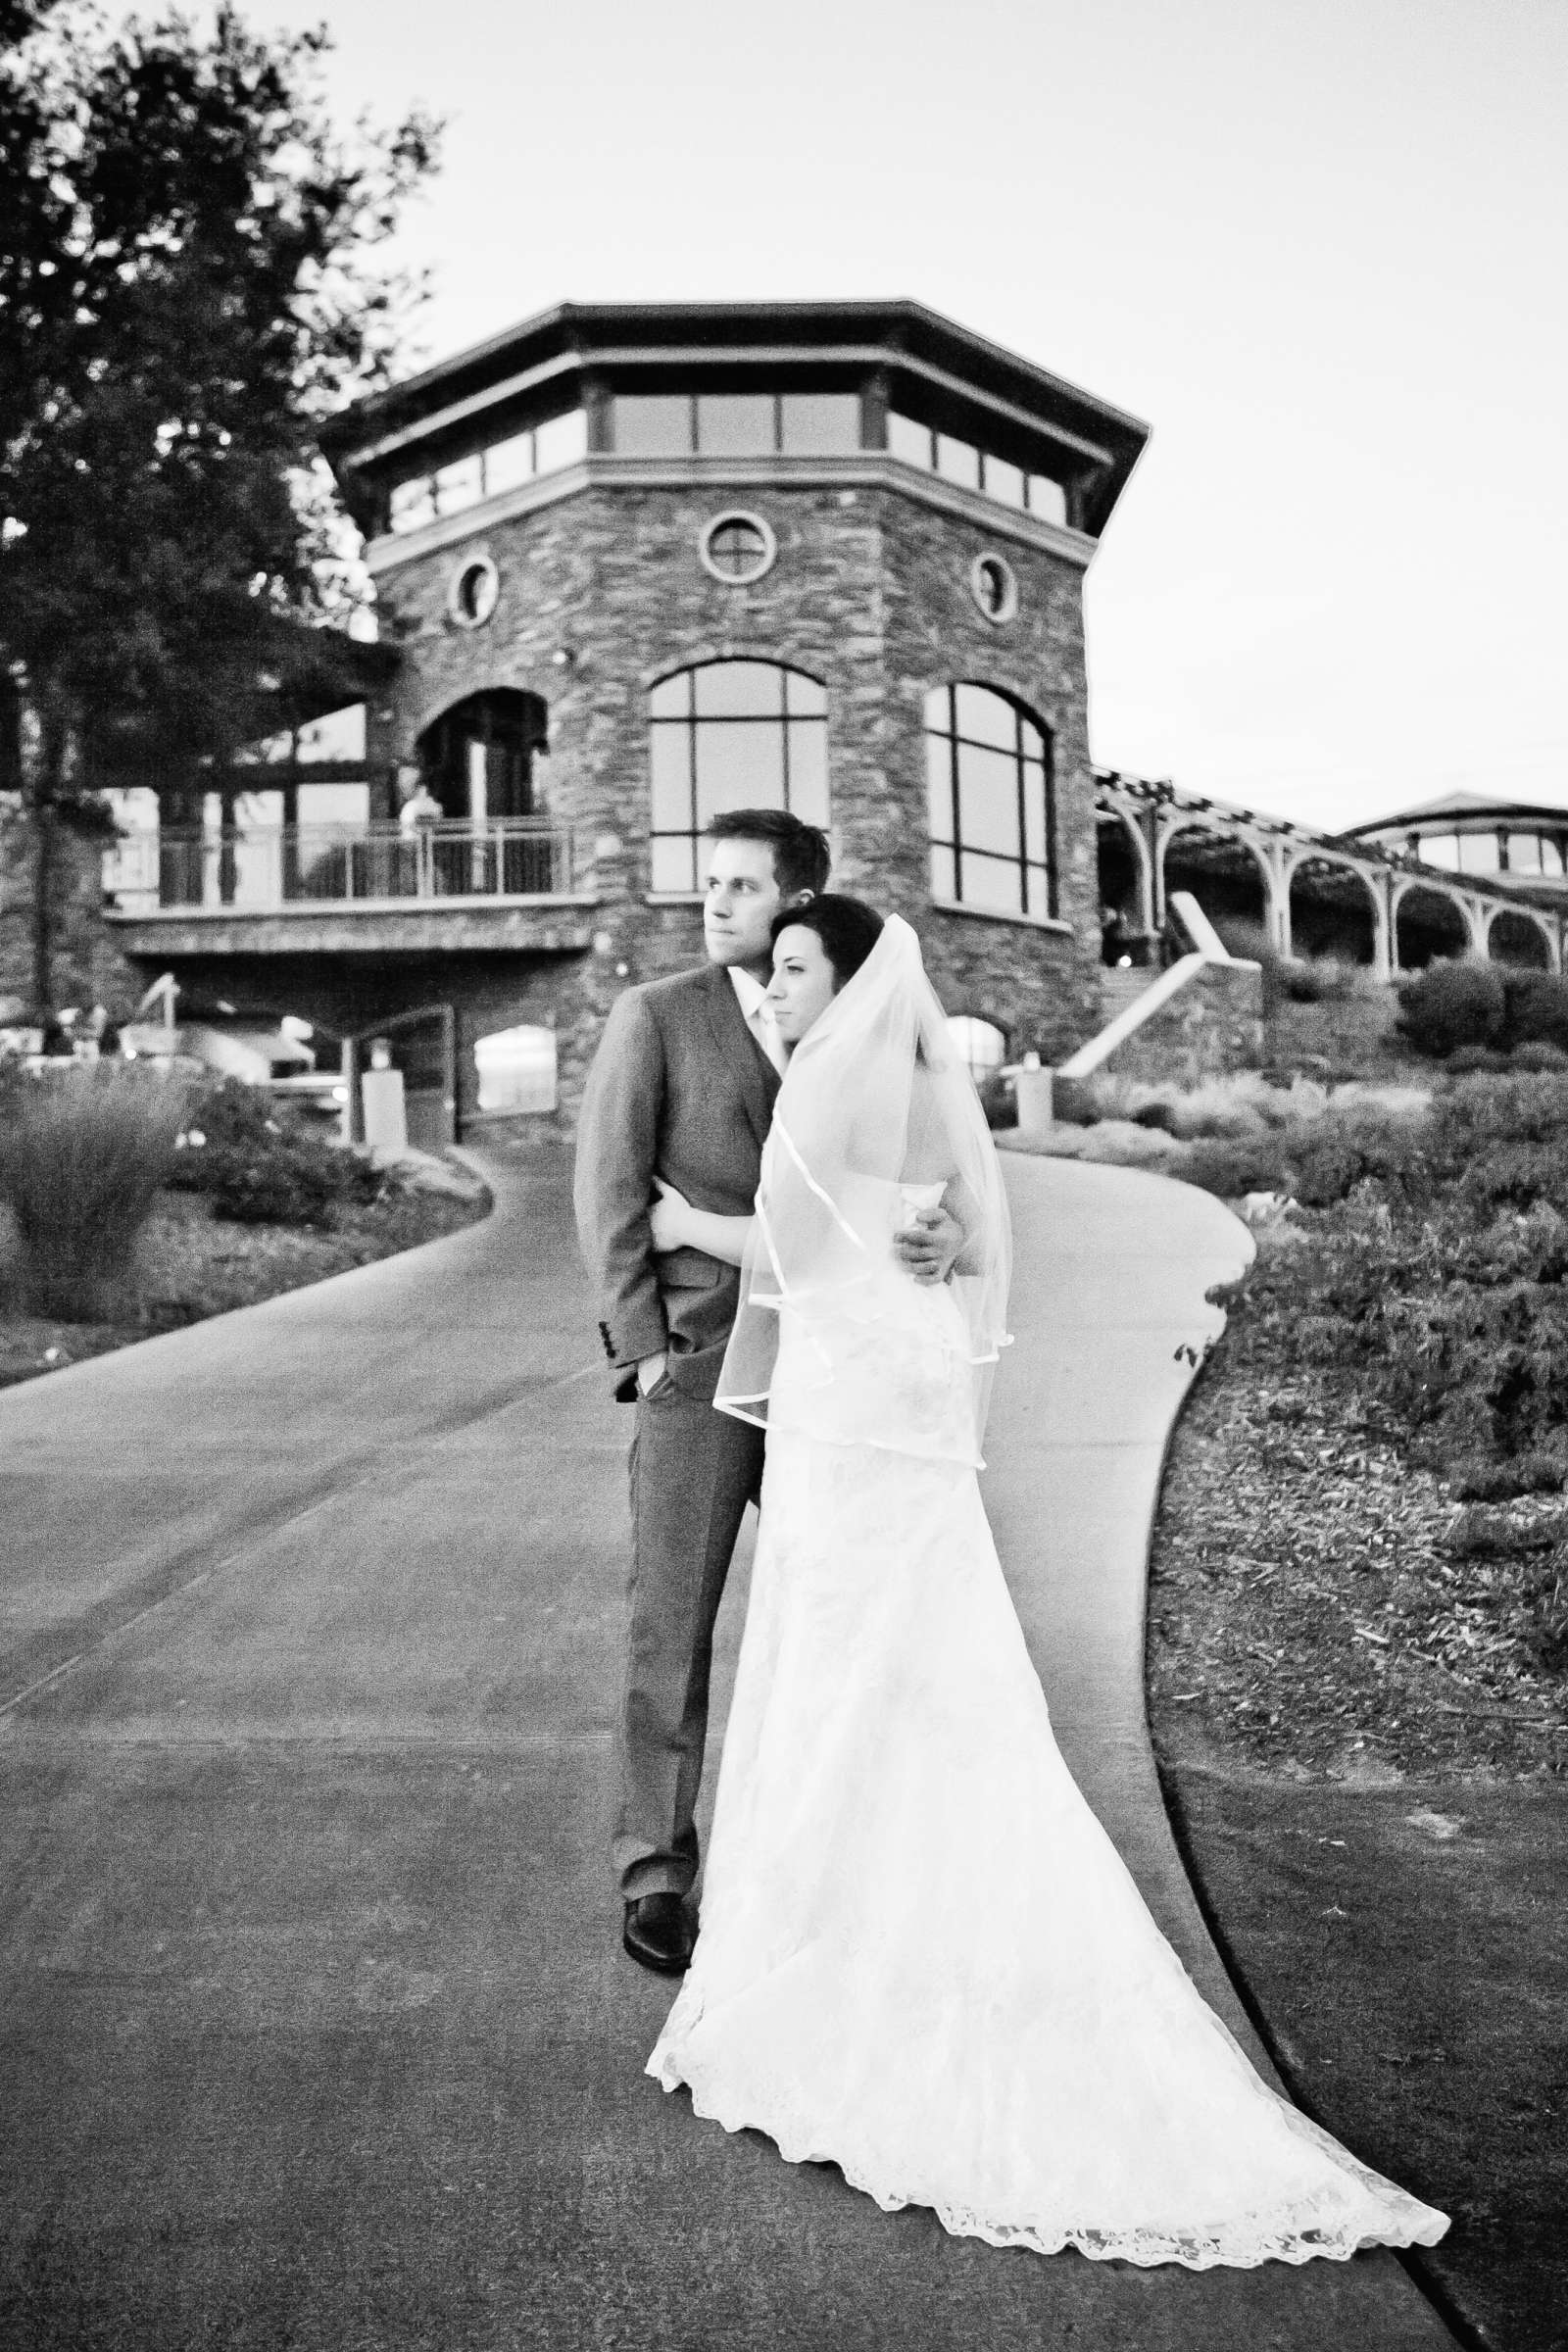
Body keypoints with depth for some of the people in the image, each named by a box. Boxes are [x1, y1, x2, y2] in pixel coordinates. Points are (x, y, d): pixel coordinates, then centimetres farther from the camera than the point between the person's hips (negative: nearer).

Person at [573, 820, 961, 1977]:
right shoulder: (654, 1016, -1)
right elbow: (610, 1189, -5)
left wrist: (947, 1236, -21)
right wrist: (644, 1351, -12)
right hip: (699, 1363, -3)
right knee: (674, 1624, 0)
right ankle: (657, 1873, 13)